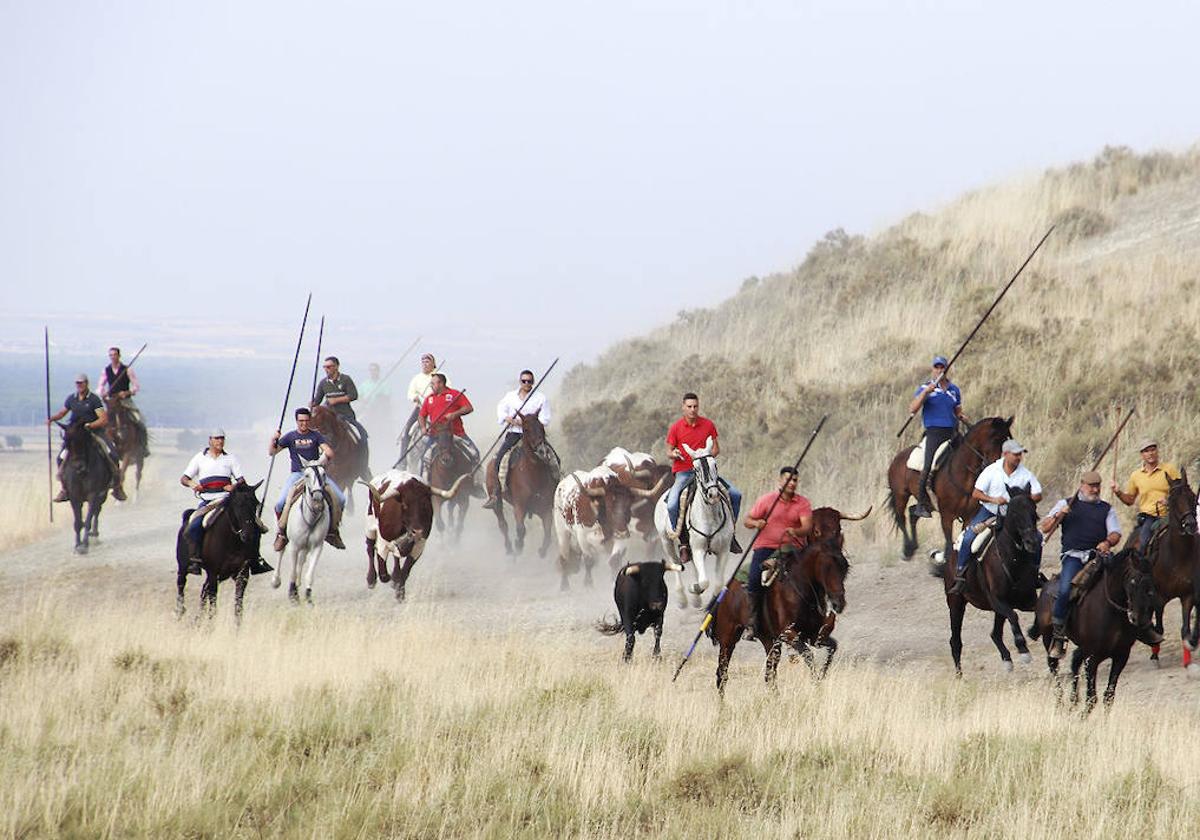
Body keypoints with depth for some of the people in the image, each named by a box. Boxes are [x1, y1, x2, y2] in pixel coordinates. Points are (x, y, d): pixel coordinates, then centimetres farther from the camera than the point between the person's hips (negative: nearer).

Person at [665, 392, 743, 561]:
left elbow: (716, 449, 9)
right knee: (672, 505, -27)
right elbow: (669, 451, 4)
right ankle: (683, 542, -14)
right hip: (683, 473, -3)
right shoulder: (675, 428, -3)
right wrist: (674, 454, -21)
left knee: (735, 495, -10)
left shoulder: (708, 425, 4)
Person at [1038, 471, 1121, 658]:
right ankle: (1058, 637, -16)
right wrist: (1058, 516, -6)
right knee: (1065, 590, -27)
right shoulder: (1066, 504, 20)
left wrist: (1108, 542, -11)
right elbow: (1044, 528, 14)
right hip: (1074, 555, -1)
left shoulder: (1106, 509, 23)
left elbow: (1115, 534, 12)